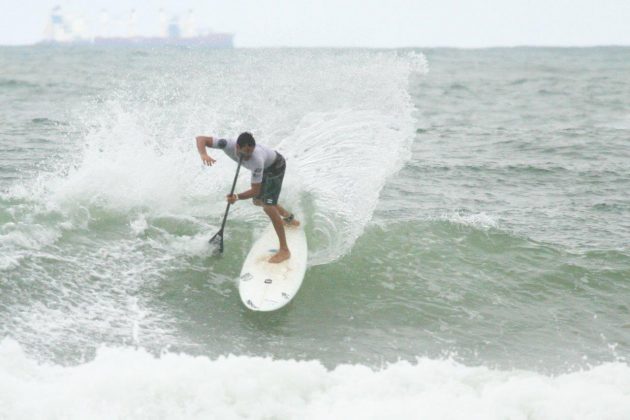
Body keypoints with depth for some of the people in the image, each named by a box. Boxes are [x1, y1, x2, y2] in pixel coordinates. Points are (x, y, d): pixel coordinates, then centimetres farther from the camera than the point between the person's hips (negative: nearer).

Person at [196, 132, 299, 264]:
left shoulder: (256, 160, -45)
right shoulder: (229, 145, -33)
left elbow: (255, 190, -38)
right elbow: (201, 139, -32)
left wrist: (237, 197, -53)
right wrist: (203, 154, -52)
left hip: (275, 167, -7)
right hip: (265, 167, 7)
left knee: (269, 206, -18)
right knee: (258, 201, 23)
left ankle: (284, 250, -14)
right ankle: (289, 218, 48)